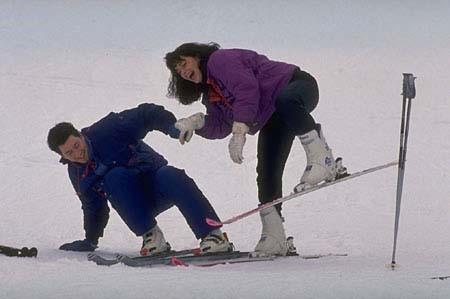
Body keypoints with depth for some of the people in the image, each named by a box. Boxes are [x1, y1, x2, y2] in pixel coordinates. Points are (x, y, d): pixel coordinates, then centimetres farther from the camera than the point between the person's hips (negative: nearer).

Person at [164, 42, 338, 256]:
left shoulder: (220, 60, -13)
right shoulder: (210, 93, 16)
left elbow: (247, 89, -26)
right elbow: (220, 125, 8)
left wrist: (239, 132, -31)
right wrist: (196, 122, -12)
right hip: (274, 121, 9)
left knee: (285, 100, -46)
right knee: (267, 174, -3)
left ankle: (320, 156, -36)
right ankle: (274, 238, -4)